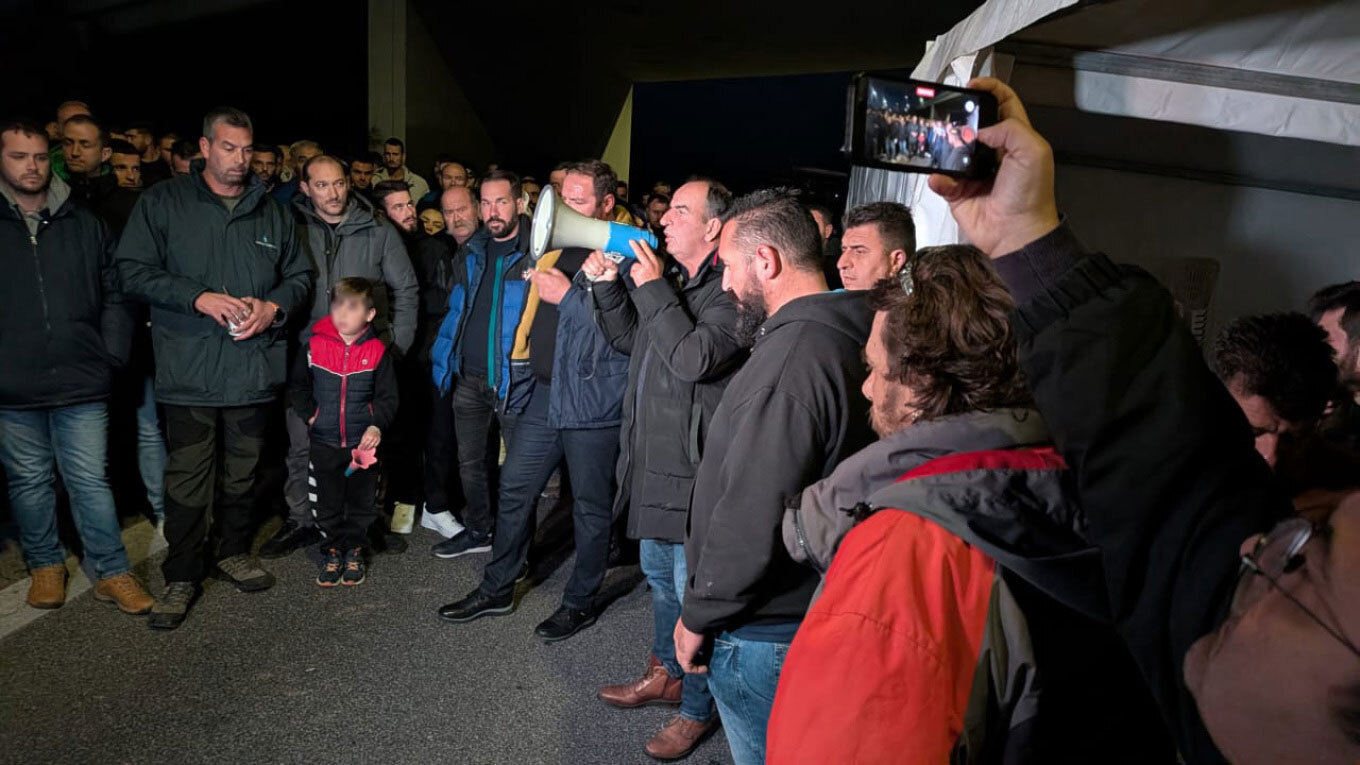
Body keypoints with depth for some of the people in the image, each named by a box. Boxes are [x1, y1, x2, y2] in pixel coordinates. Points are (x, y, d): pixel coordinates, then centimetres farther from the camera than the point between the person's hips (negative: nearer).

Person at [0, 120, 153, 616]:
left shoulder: (85, 226, 6)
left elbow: (113, 297, 7)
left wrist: (112, 356, -2)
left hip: (81, 386, -1)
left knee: (91, 480, 4)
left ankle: (112, 573, 13)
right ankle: (45, 565, 29)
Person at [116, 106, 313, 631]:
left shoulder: (272, 212, 11)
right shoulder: (163, 203, 2)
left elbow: (300, 274, 14)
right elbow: (134, 271, -4)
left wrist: (274, 306, -6)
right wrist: (199, 298, -17)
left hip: (255, 365, 3)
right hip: (190, 367, -3)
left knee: (243, 469, 15)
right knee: (188, 476, 1)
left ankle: (235, 552, 32)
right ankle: (182, 577, 15)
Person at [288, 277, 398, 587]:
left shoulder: (377, 352, -6)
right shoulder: (315, 346, -4)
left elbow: (387, 397, -1)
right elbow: (297, 386, 9)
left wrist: (376, 425, -14)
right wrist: (309, 414, -3)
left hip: (363, 442, 0)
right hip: (323, 442, 1)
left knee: (361, 501, 10)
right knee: (327, 503, 10)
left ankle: (354, 551, 27)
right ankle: (332, 552, 26)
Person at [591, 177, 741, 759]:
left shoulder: (729, 293, -18)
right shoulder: (667, 276, 9)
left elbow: (695, 359, -31)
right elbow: (629, 340, 17)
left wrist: (653, 289, -22)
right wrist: (608, 286, 2)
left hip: (692, 468, -9)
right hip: (651, 456, 9)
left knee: (691, 589, 5)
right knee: (659, 572, 24)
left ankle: (697, 710, 25)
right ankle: (665, 674, 45)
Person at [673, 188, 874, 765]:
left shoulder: (793, 355, -27)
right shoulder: (843, 336, 3)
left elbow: (751, 519, -28)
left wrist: (699, 615, -14)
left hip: (762, 630, -9)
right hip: (809, 605, 9)